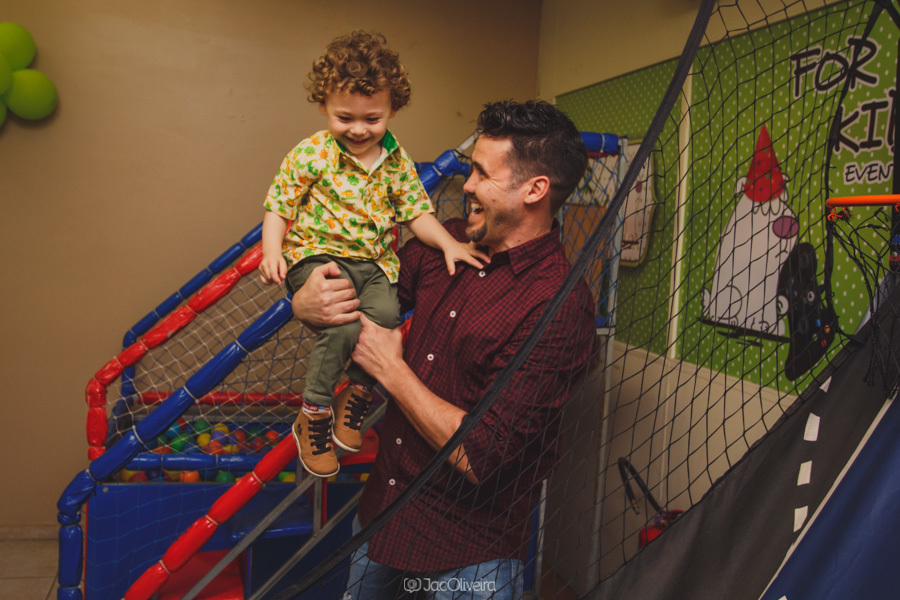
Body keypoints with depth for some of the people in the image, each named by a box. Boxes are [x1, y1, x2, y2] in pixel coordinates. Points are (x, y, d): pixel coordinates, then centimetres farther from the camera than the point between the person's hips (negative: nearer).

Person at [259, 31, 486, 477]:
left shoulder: (396, 160, 6)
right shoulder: (311, 154, -4)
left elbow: (417, 212, 8)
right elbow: (279, 206, -1)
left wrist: (447, 242, -8)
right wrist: (272, 252, -16)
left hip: (373, 263, 4)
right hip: (317, 256, -4)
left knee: (386, 316, -24)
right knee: (344, 324, -28)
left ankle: (357, 392, 7)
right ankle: (313, 415, -4)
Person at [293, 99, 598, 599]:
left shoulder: (559, 306, -25)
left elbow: (481, 457, -27)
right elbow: (365, 294, 10)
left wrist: (391, 370, -18)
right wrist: (309, 302, -13)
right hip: (382, 503, 7)